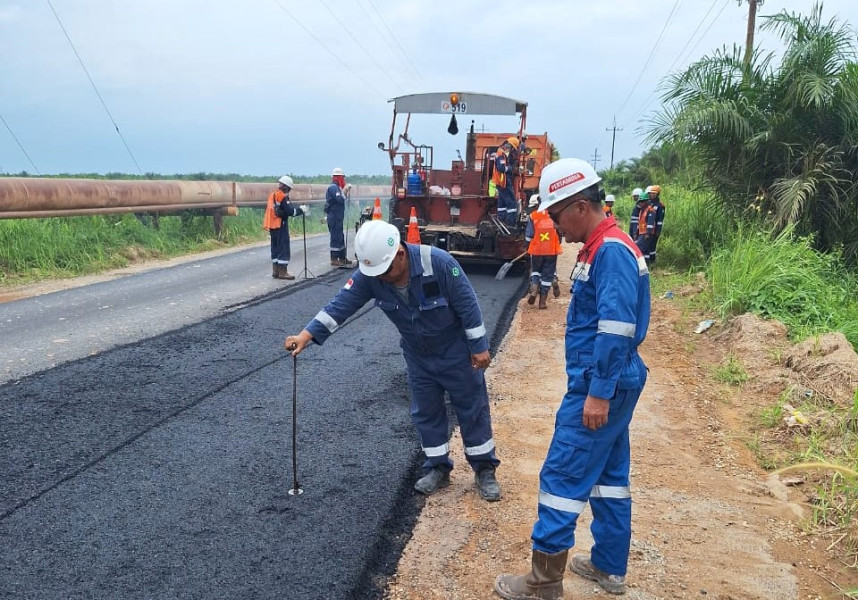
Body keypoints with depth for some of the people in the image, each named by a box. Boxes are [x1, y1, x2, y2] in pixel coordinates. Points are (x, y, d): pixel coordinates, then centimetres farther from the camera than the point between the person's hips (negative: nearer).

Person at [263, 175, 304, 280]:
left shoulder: (272, 195, 13)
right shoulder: (282, 196, -14)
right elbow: (290, 211, -18)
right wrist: (301, 210, -5)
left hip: (272, 226, 9)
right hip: (280, 225, -9)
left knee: (275, 248, 15)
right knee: (284, 249, -6)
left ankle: (275, 271, 19)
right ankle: (282, 272, -6)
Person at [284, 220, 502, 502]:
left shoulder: (439, 263, -32)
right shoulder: (369, 275, -20)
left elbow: (467, 304, -23)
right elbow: (341, 304, -21)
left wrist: (479, 347, -16)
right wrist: (306, 335, -31)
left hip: (456, 349, -4)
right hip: (417, 353, 4)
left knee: (472, 407, 5)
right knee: (425, 411, 11)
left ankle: (485, 470, 20)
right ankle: (438, 469, 28)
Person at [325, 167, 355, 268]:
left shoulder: (336, 187, 19)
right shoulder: (333, 187, -13)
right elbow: (340, 199, -26)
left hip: (337, 217, 11)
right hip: (334, 217, -11)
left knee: (340, 237, 15)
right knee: (336, 237, -8)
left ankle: (342, 258, 22)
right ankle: (334, 260, -5)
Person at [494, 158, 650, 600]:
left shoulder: (611, 251, -20)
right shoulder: (601, 247, 12)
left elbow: (616, 329, -25)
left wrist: (598, 393, -23)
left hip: (600, 387, -10)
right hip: (609, 385, 10)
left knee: (562, 476, -3)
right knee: (608, 474, 17)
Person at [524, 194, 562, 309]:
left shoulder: (532, 216, -7)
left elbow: (529, 236, -5)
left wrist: (528, 248, 11)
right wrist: (557, 245, 21)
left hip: (536, 250, -1)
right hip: (551, 250, 1)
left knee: (535, 271, 21)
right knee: (548, 275, 7)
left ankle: (534, 290, -2)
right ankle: (543, 301, 7)